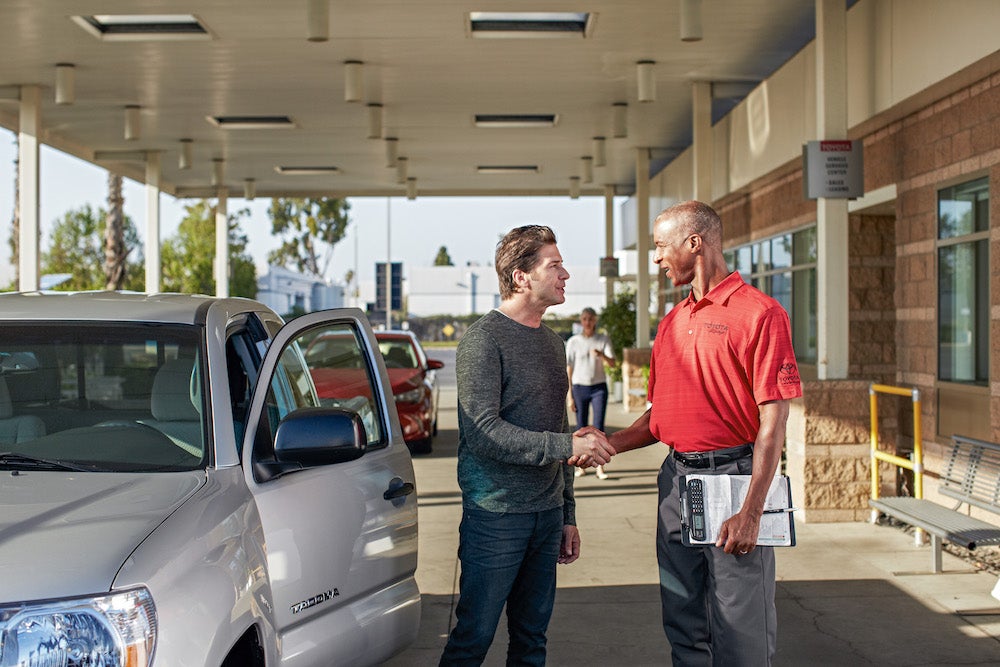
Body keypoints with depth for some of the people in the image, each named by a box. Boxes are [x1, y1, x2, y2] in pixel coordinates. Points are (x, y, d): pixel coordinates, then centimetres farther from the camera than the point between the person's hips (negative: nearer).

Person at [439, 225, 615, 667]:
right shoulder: (484, 340, -10)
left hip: (547, 514, 7)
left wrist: (567, 515, 19)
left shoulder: (552, 343, 15)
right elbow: (484, 431, -19)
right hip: (496, 516, -7)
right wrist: (568, 445, -23)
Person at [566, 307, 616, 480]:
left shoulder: (603, 340, 2)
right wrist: (570, 396, -1)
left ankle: (600, 467, -7)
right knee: (581, 428, 4)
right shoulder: (573, 342, 0)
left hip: (599, 387, 0)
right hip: (579, 387, 0)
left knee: (599, 426, -7)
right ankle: (582, 465, 16)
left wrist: (601, 355, -31)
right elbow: (569, 370, 2)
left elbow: (612, 363, -9)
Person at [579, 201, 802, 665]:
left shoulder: (759, 313, -9)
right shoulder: (671, 323, 14)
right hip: (676, 478, 7)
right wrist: (608, 444, 5)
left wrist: (751, 511, -18)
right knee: (684, 627, 14)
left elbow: (773, 421, -13)